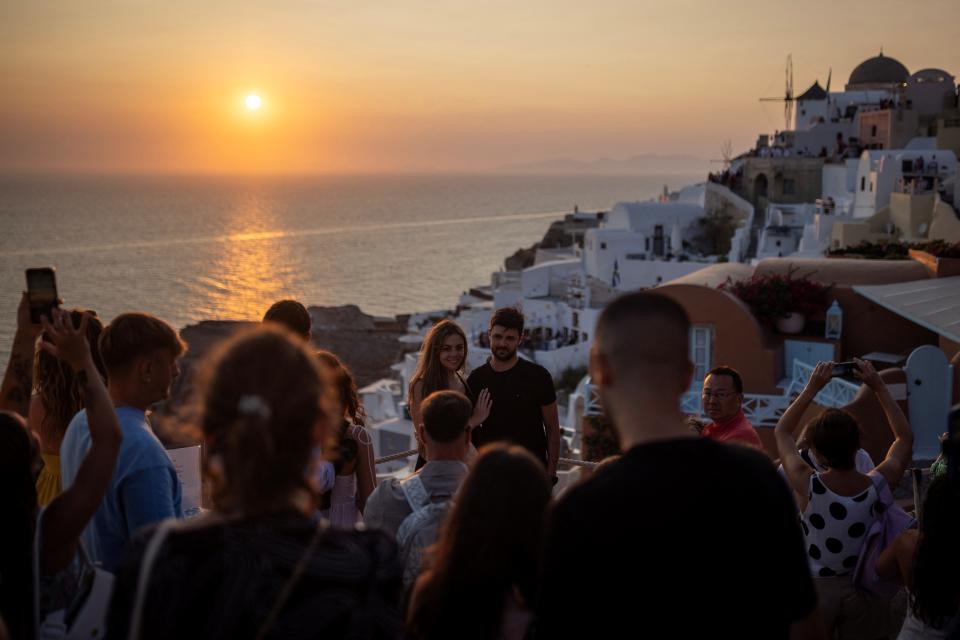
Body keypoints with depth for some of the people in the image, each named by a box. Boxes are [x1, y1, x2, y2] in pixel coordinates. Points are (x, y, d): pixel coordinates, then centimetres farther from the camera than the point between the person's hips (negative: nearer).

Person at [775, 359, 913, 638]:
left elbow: (782, 431, -4)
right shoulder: (878, 486, -16)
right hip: (862, 588, 2)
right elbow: (905, 438, 3)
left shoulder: (808, 485, -21)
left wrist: (812, 388, -7)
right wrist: (879, 387, 1)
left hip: (816, 587, -2)